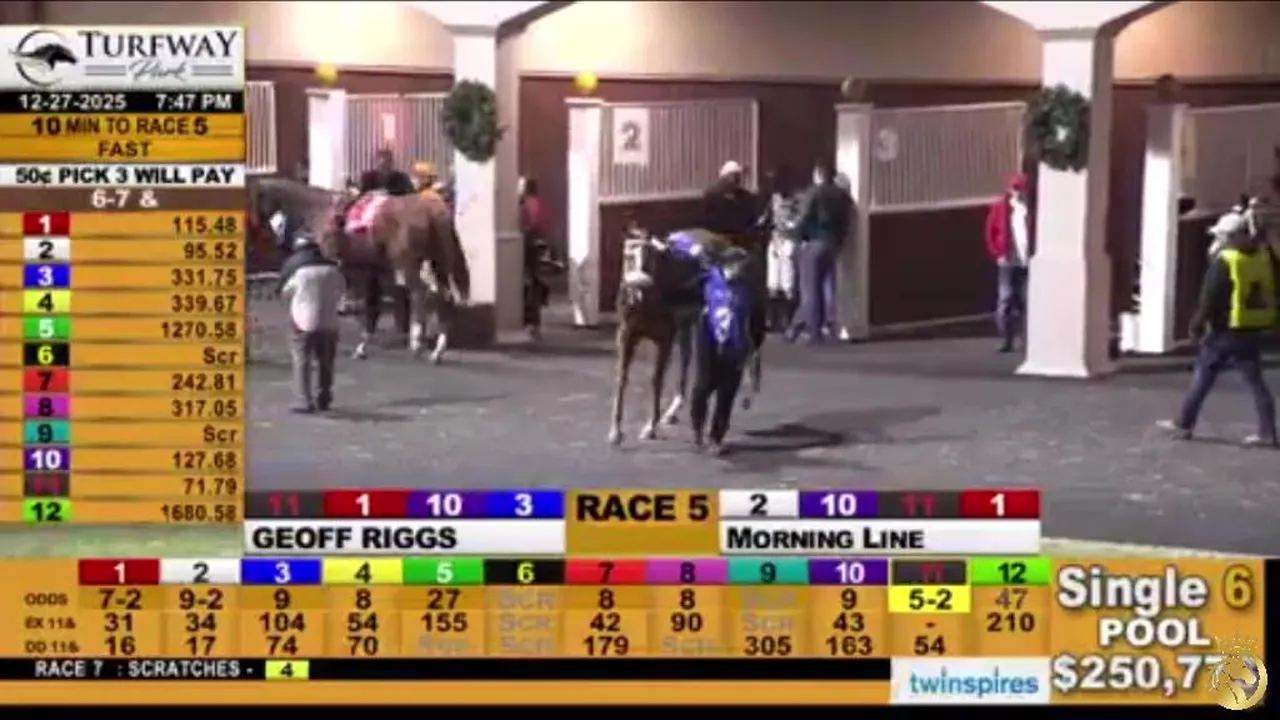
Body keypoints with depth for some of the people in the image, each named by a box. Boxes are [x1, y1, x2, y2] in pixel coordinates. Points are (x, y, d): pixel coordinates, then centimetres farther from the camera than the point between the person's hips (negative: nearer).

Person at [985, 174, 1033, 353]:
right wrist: (997, 254, -4)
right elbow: (991, 232, 5)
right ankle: (1006, 339, 5)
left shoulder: (1032, 209, 1)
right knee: (1005, 300, -1)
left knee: (1026, 301, 3)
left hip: (1028, 262, 0)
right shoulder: (1000, 207, 3)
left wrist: (1036, 254, -7)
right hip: (1007, 262, 0)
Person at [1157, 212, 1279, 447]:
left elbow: (1210, 298, -13)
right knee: (1255, 379, 9)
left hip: (1227, 330, -5)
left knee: (1203, 376, 6)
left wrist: (1197, 324, -4)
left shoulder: (1224, 261, -13)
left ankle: (1184, 424, 14)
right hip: (1254, 330, 5)